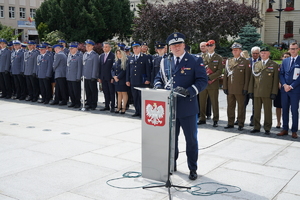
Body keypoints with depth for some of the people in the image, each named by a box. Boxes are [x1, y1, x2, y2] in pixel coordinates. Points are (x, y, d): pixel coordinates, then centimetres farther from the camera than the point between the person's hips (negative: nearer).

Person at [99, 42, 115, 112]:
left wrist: (113, 77, -14)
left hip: (110, 77, -6)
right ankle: (107, 106, 17)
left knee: (112, 92, 1)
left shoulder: (113, 56, -7)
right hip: (103, 78, 6)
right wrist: (99, 77, 10)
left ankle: (112, 107, 6)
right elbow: (100, 67, 15)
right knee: (106, 92, 10)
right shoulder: (101, 56, 14)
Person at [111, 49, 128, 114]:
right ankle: (119, 107, 14)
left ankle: (123, 108, 2)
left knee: (124, 93, -1)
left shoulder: (125, 61, -8)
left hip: (123, 80, -7)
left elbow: (124, 70, -15)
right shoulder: (115, 61, 14)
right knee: (119, 93, 10)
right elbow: (112, 69, 11)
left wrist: (118, 77, -15)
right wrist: (114, 76, -5)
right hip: (116, 80, 7)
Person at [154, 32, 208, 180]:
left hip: (187, 108, -4)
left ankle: (192, 169, 18)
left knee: (191, 139, 5)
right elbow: (158, 78, 20)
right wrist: (158, 86, -4)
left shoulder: (195, 61, -3)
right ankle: (171, 164, 33)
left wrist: (188, 91, -24)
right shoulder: (165, 62, 11)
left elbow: (203, 81, -9)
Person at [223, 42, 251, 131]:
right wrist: (225, 87, 5)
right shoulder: (228, 61, 14)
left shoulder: (245, 62, 1)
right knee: (230, 106, 9)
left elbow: (247, 76, -3)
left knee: (241, 107, 3)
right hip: (230, 89, 4)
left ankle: (240, 124, 11)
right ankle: (230, 123, 18)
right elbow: (225, 75, 12)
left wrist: (245, 88, -9)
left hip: (240, 89, -4)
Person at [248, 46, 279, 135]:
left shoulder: (274, 65, 3)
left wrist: (274, 93, -9)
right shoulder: (256, 64, 14)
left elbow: (275, 80, -2)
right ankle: (256, 127, 17)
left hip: (267, 93, -4)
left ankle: (267, 129, 11)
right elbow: (252, 78, 13)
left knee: (267, 111, 2)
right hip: (256, 92, 4)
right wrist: (250, 91, 6)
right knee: (256, 111, 8)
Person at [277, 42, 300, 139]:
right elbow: (281, 74, 10)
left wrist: (291, 86, -13)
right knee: (285, 110, 8)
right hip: (284, 89, 4)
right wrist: (284, 85, -6)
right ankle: (285, 130, 16)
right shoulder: (285, 61, 13)